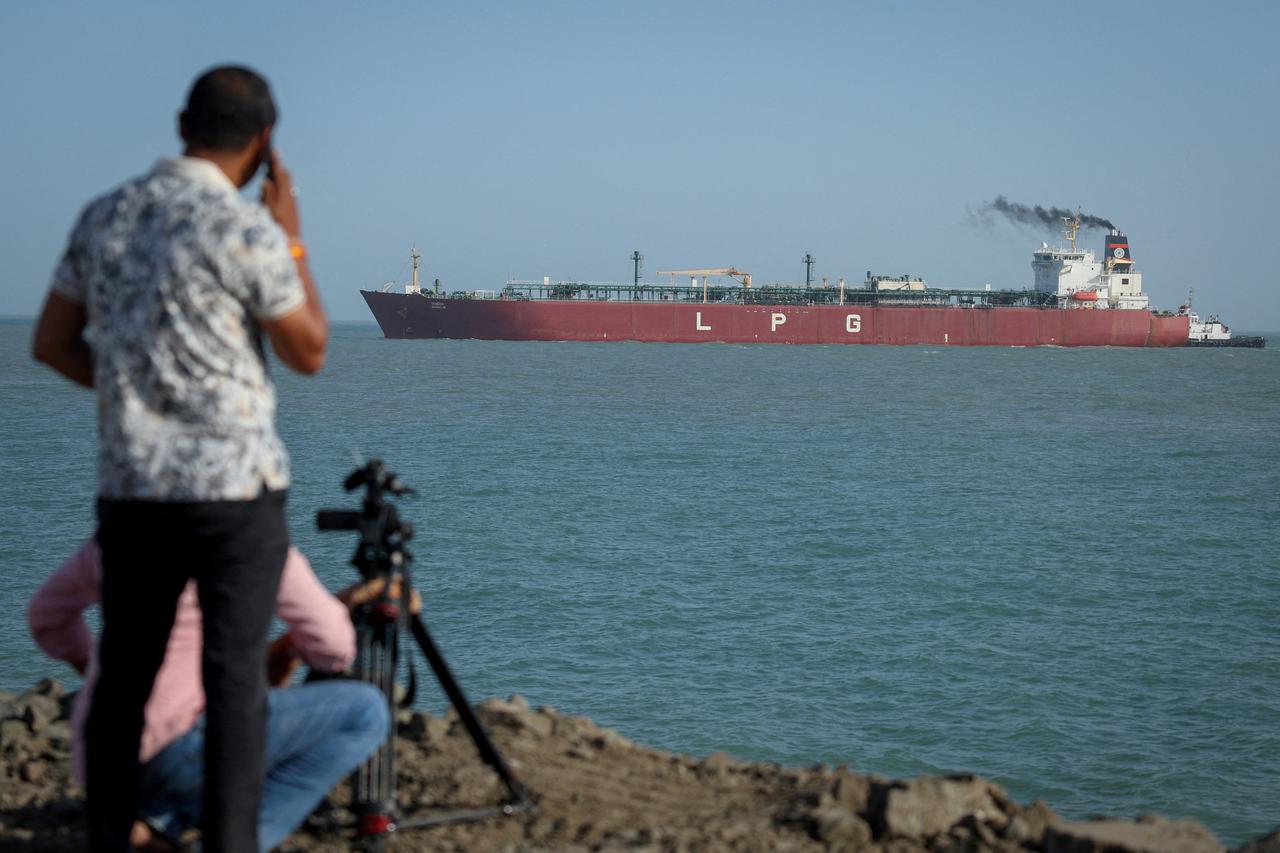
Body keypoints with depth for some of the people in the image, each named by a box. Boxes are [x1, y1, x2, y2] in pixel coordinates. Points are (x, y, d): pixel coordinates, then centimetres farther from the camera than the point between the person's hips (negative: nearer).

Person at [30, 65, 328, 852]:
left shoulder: (104, 216, 6)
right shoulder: (248, 229, -12)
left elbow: (51, 343, 11)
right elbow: (310, 354, -2)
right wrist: (293, 241, 6)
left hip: (132, 485, 5)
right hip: (235, 484, -5)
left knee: (124, 679, 11)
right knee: (235, 682, 0)